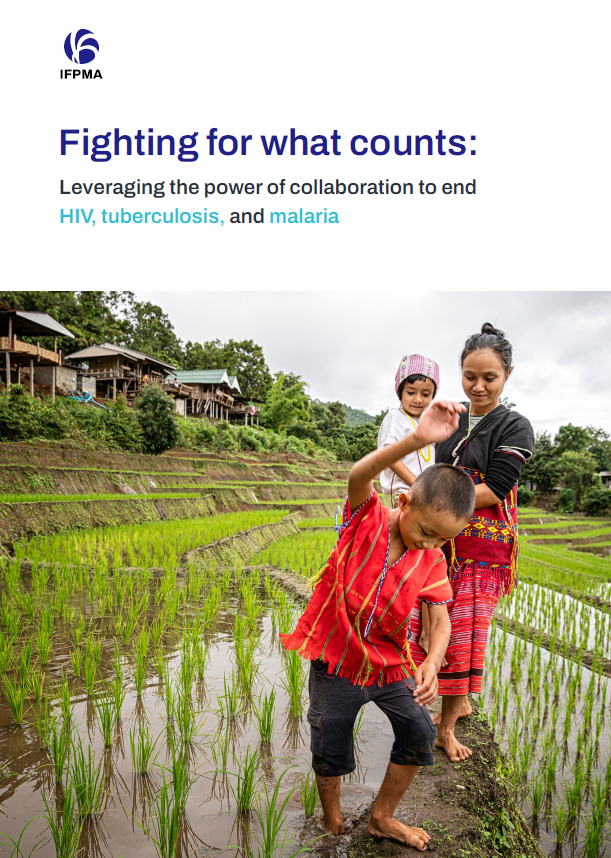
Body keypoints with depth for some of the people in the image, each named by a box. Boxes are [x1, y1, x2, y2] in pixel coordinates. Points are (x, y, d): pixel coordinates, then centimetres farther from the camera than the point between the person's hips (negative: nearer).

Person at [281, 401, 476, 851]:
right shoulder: (366, 517, -18)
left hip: (389, 666, 3)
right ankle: (333, 824, 37)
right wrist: (416, 440, -56)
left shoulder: (432, 561, -8)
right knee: (330, 754, 5)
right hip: (335, 662, -3)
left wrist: (432, 662, -30)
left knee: (419, 733, 0)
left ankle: (383, 818, 28)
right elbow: (359, 475, -39)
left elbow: (440, 620, -7)